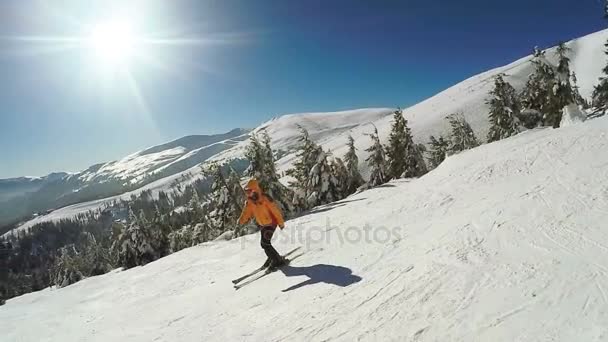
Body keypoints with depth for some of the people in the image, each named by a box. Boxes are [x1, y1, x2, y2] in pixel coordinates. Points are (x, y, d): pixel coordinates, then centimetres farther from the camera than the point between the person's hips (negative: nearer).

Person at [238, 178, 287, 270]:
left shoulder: (265, 199, -23)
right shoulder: (249, 202, -2)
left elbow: (275, 210, -19)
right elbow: (246, 213, -3)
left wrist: (281, 223, -13)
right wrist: (241, 221, -23)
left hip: (271, 223, -8)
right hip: (262, 225, 8)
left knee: (265, 243, -16)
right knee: (264, 243, 16)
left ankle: (278, 260, -3)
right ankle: (272, 257, 39)